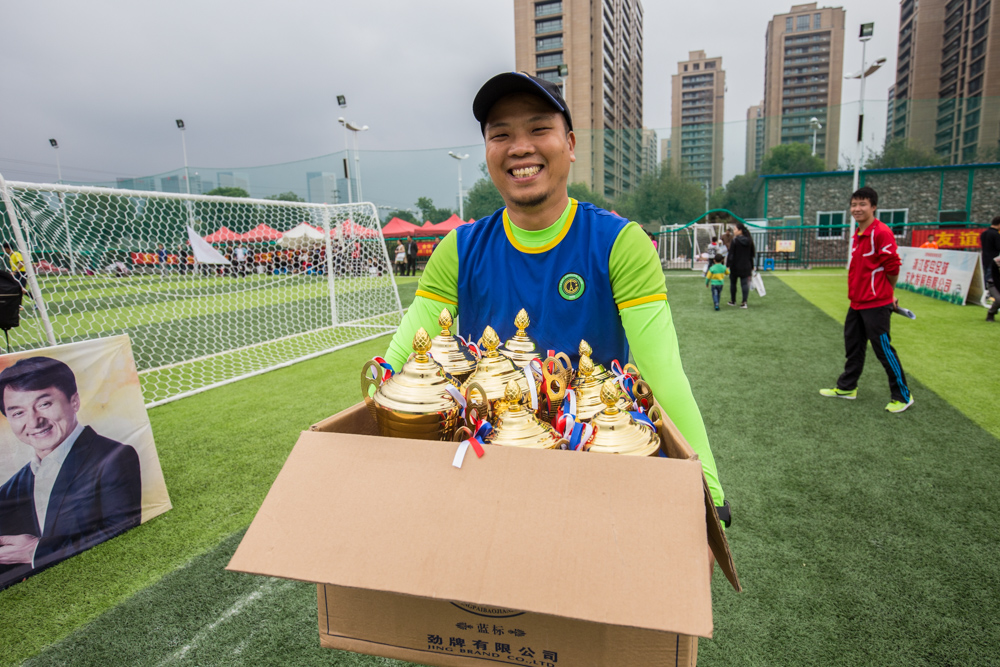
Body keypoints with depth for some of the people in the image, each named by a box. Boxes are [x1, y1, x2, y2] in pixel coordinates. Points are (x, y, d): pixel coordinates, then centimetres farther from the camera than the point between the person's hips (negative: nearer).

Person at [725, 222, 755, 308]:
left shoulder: (735, 240, -12)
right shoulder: (749, 240, 4)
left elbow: (731, 254, -14)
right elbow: (752, 254, 10)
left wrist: (728, 265, -11)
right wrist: (752, 267, 16)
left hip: (735, 266, -4)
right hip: (746, 266, 4)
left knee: (733, 283, 12)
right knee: (745, 283, 3)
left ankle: (733, 301, 22)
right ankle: (744, 302, -4)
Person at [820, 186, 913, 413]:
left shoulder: (881, 232, -16)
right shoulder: (857, 235, 11)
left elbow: (892, 267, -15)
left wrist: (887, 293, -2)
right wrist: (856, 291, 12)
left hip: (876, 305, -9)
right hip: (856, 303, 9)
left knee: (883, 349, -1)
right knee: (853, 346, 18)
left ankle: (902, 396, 12)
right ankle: (847, 387, 32)